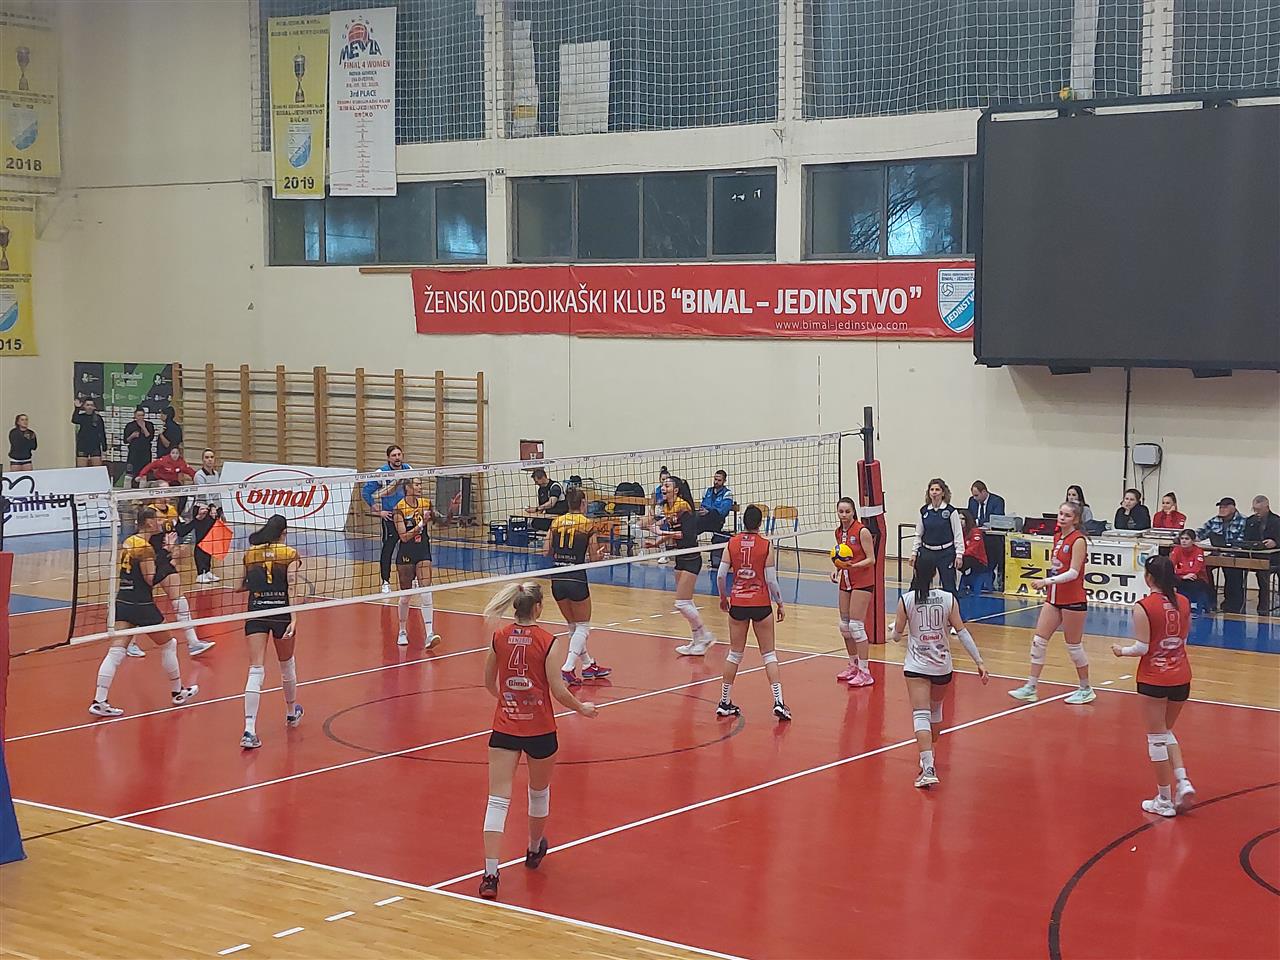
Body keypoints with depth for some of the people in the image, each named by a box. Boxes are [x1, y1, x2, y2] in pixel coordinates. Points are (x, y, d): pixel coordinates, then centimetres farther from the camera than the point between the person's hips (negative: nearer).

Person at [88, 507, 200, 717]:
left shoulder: (128, 542, 10)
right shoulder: (145, 548, -14)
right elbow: (151, 579, -20)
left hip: (122, 603, 7)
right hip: (142, 605, -7)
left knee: (115, 652, -1)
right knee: (168, 645, 14)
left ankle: (99, 701, -10)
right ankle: (177, 692, 27)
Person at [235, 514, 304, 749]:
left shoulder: (249, 553, 8)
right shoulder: (289, 554, 1)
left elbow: (240, 586, 13)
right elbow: (291, 588, -11)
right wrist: (293, 619, -18)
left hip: (256, 613, 1)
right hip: (282, 613, -1)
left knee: (256, 670, -5)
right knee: (287, 665, 22)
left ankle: (249, 730, -18)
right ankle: (292, 713, 43)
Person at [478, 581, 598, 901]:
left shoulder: (499, 638, 0)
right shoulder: (549, 642, -11)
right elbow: (558, 690, -11)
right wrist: (583, 708, 7)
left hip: (504, 727, 2)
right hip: (540, 730, -2)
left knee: (498, 799, -2)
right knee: (539, 791, 23)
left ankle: (490, 874, -14)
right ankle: (534, 849, 46)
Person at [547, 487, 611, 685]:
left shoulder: (556, 522, 5)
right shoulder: (588, 524, -5)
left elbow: (548, 552, 4)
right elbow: (594, 558, -3)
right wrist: (598, 553, 19)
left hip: (557, 579, 5)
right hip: (576, 578, -5)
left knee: (573, 625, 20)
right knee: (583, 626, 8)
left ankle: (588, 665, 28)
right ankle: (567, 668, -8)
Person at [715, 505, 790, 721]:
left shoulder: (732, 543, -2)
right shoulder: (766, 545, -8)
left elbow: (720, 575, -2)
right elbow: (771, 580, -8)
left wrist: (723, 597, 15)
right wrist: (780, 603, 5)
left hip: (737, 603, 2)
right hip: (761, 604, -2)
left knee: (734, 654, 14)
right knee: (769, 654, 7)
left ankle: (724, 703, 17)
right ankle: (778, 702, -3)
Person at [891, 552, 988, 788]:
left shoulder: (906, 600, -8)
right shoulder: (948, 599, -4)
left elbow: (897, 636, -1)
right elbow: (962, 632, -5)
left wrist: (896, 630, 23)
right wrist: (979, 662, -1)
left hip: (916, 666, -3)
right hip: (942, 666, 3)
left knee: (921, 715, -8)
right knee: (936, 709, 25)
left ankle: (928, 768, -24)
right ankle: (929, 756, 39)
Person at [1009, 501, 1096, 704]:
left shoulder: (1078, 540, -14)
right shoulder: (1057, 537, 10)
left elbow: (1073, 572, -22)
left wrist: (1047, 581, -29)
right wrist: (1048, 585, 12)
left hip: (1073, 601, -8)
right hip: (1054, 598, 8)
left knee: (1074, 645, 2)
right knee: (1039, 640, 3)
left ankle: (1086, 689, 18)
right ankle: (1030, 688, 8)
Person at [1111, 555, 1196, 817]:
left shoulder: (1143, 607, -15)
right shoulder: (1184, 603, 2)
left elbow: (1142, 647, -15)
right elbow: (1184, 640, 10)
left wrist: (1121, 651, 4)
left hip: (1154, 680, -5)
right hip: (1181, 677, 5)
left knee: (1157, 737, 6)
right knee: (1166, 732, 23)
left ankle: (1164, 800, 12)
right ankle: (1182, 781, 6)